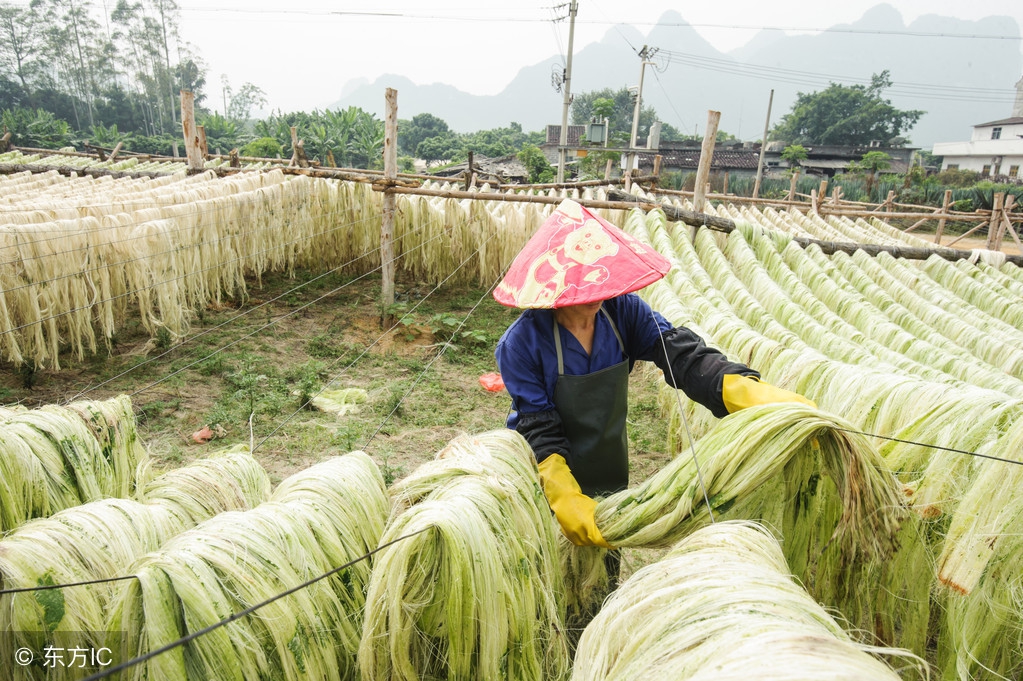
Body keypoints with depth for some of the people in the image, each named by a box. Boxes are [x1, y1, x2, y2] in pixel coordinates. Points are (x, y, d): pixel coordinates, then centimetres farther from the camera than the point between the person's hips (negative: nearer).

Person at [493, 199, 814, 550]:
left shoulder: (623, 310, -15)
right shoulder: (522, 343, -26)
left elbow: (681, 353, -26)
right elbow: (539, 429, -25)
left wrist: (744, 391, -43)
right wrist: (564, 496, -37)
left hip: (609, 470, 4)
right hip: (545, 476, -3)